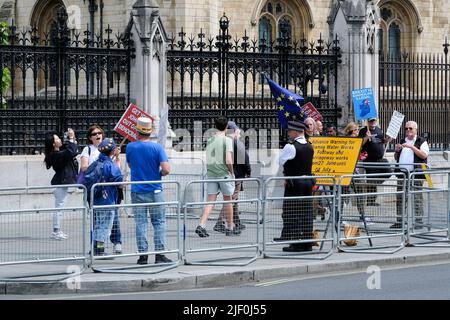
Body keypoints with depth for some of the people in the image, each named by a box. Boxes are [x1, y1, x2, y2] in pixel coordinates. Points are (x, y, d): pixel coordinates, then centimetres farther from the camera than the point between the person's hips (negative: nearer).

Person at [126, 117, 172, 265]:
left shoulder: (130, 147, -2)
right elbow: (166, 169, -15)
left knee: (141, 223, 5)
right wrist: (160, 174, 5)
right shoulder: (157, 147, -9)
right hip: (155, 191, -1)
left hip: (137, 191, 1)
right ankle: (159, 254, 4)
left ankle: (143, 254, 3)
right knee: (159, 222, 7)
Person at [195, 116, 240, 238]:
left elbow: (208, 160, 13)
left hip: (211, 173, 4)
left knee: (210, 201, 3)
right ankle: (230, 227, 17)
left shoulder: (209, 140, 8)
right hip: (224, 173, -4)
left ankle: (201, 225, -11)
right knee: (227, 200, 9)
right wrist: (232, 172, -3)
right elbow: (228, 161, -16)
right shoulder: (227, 140, -9)